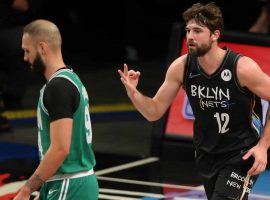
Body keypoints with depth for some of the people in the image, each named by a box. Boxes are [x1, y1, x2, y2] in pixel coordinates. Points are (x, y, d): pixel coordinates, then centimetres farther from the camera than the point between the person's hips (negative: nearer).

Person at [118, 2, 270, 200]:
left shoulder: (242, 68, -22)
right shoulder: (180, 67, -9)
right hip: (206, 156, 5)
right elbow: (154, 112, -2)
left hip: (241, 155, -5)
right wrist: (133, 92, -21)